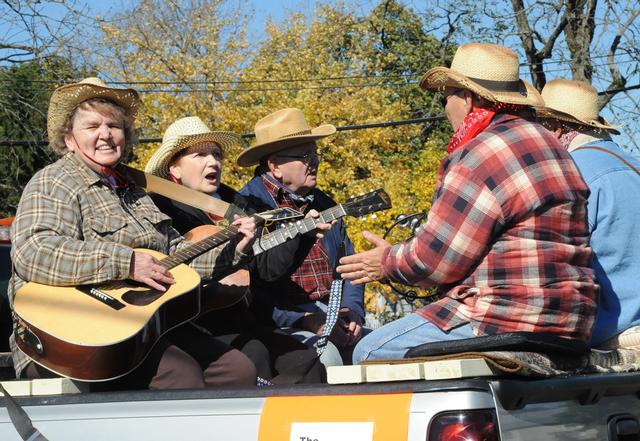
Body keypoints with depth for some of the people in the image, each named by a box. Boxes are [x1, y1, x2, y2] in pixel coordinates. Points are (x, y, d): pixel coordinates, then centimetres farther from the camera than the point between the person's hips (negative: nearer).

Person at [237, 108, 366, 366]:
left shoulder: (323, 204, 20)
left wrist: (352, 314, 2)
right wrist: (307, 321, -18)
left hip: (334, 317, 7)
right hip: (278, 324, -7)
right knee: (326, 356, -34)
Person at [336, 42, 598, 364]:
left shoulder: (484, 154, -14)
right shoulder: (546, 142, 18)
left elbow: (436, 259, -14)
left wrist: (387, 262, 6)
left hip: (504, 322, -10)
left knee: (370, 354, -3)